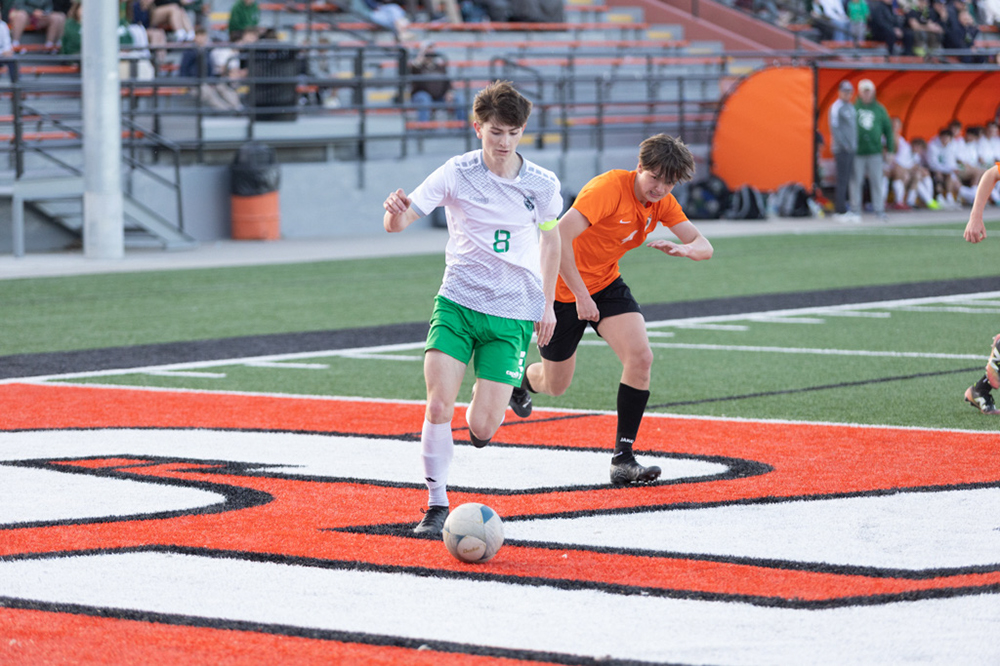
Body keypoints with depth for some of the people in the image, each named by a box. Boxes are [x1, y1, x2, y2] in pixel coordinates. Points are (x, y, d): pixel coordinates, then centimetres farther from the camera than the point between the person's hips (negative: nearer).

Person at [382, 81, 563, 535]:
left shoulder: (542, 185, -2)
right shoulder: (457, 174, -7)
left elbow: (550, 239, 18)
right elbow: (397, 223, -13)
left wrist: (548, 304, 18)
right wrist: (396, 212, -37)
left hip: (513, 312, 0)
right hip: (458, 299, 0)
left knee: (482, 428, -7)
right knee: (438, 405, -17)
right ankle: (436, 505, 0)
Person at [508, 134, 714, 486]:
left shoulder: (662, 202, -6)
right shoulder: (609, 188, -29)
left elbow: (704, 246, -7)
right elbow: (558, 236, -36)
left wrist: (684, 248, -33)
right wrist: (581, 295, -34)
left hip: (606, 285, 6)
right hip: (563, 288, -6)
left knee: (641, 356, -20)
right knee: (555, 385, 9)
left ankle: (623, 458, -12)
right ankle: (523, 380, 49)